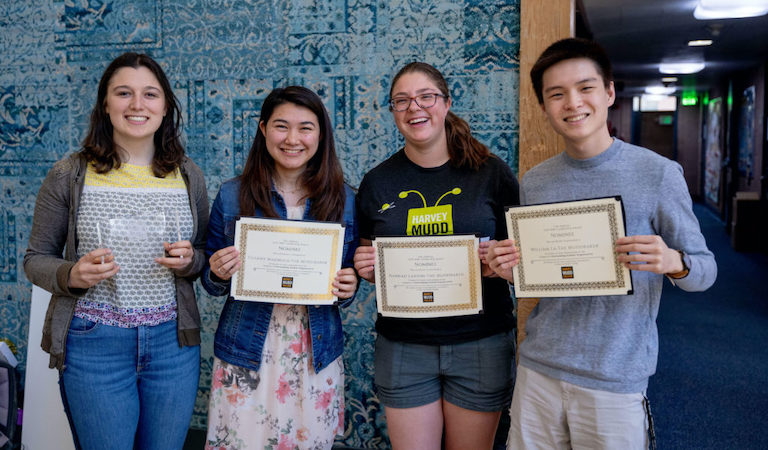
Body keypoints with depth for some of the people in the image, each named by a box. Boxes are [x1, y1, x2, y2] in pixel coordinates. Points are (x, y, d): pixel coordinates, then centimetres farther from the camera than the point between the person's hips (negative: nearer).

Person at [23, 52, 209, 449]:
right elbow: (35, 259, 3)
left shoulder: (189, 176, 4)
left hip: (174, 342, 3)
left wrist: (189, 261, -11)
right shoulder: (70, 175, -3)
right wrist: (72, 275, -17)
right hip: (94, 345, -2)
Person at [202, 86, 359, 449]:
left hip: (317, 357, 1)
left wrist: (348, 289, -12)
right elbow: (212, 283, 5)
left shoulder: (344, 201, 1)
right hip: (246, 356, -1)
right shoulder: (231, 196, -2)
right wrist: (219, 274, -16)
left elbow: (349, 279, 10)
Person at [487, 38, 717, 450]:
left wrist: (673, 262, -24)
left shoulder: (658, 174, -8)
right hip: (538, 368, 3)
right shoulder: (533, 183, 3)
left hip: (616, 378, -3)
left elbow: (705, 269, -2)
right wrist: (509, 270, -8)